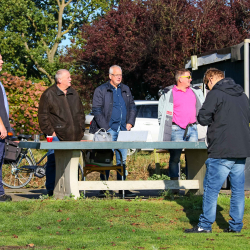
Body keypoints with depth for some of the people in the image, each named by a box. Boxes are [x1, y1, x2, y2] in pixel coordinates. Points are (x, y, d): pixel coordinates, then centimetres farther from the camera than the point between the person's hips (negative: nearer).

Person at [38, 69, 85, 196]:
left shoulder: (73, 94, 16)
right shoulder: (49, 94, -3)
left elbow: (80, 113, 22)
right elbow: (43, 116, -4)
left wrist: (81, 130, 12)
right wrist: (50, 132, -9)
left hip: (73, 137, 6)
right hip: (57, 136, -5)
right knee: (53, 161, -7)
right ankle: (51, 189, 0)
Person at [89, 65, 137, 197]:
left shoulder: (126, 90, 16)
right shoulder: (101, 90, 0)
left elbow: (132, 107, 21)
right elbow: (96, 110, -5)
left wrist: (130, 123, 6)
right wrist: (105, 127, -12)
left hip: (123, 130, 5)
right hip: (108, 130, -5)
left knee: (122, 159, 6)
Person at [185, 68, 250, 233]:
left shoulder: (216, 94, -6)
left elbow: (202, 118, -10)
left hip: (222, 151, -7)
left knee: (211, 188, -1)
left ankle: (205, 225, 0)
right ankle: (236, 225, 12)